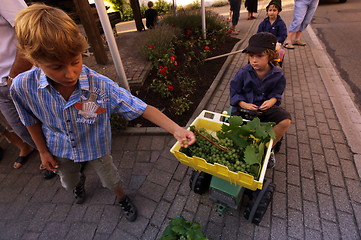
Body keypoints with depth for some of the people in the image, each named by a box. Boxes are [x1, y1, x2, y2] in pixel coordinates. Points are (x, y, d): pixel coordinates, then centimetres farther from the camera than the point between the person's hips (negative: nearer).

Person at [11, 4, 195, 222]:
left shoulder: (100, 86, -35)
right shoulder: (23, 87, -26)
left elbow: (142, 108, -37)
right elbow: (32, 121, -6)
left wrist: (176, 129, -46)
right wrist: (43, 151, 5)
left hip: (96, 147, -3)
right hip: (60, 150, 4)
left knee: (111, 180, 21)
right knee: (69, 182, 33)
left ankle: (123, 198, 56)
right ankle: (79, 182, 72)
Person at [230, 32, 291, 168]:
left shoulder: (277, 75, -2)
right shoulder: (243, 73, -8)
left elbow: (276, 93, 10)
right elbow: (235, 92, 0)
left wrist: (272, 101, -14)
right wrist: (243, 104, -17)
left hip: (265, 106, 2)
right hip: (244, 107, -1)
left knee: (285, 120, -21)